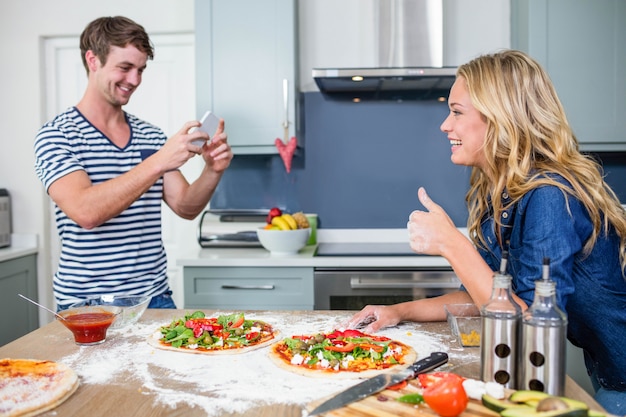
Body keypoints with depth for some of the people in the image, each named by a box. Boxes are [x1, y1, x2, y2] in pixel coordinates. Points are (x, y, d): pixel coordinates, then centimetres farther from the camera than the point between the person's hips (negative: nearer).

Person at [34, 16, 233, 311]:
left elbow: (186, 207, 4)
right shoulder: (56, 135, -9)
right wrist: (158, 162, -31)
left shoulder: (152, 136, 6)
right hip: (88, 305, -4)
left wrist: (212, 171, -15)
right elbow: (85, 212, -25)